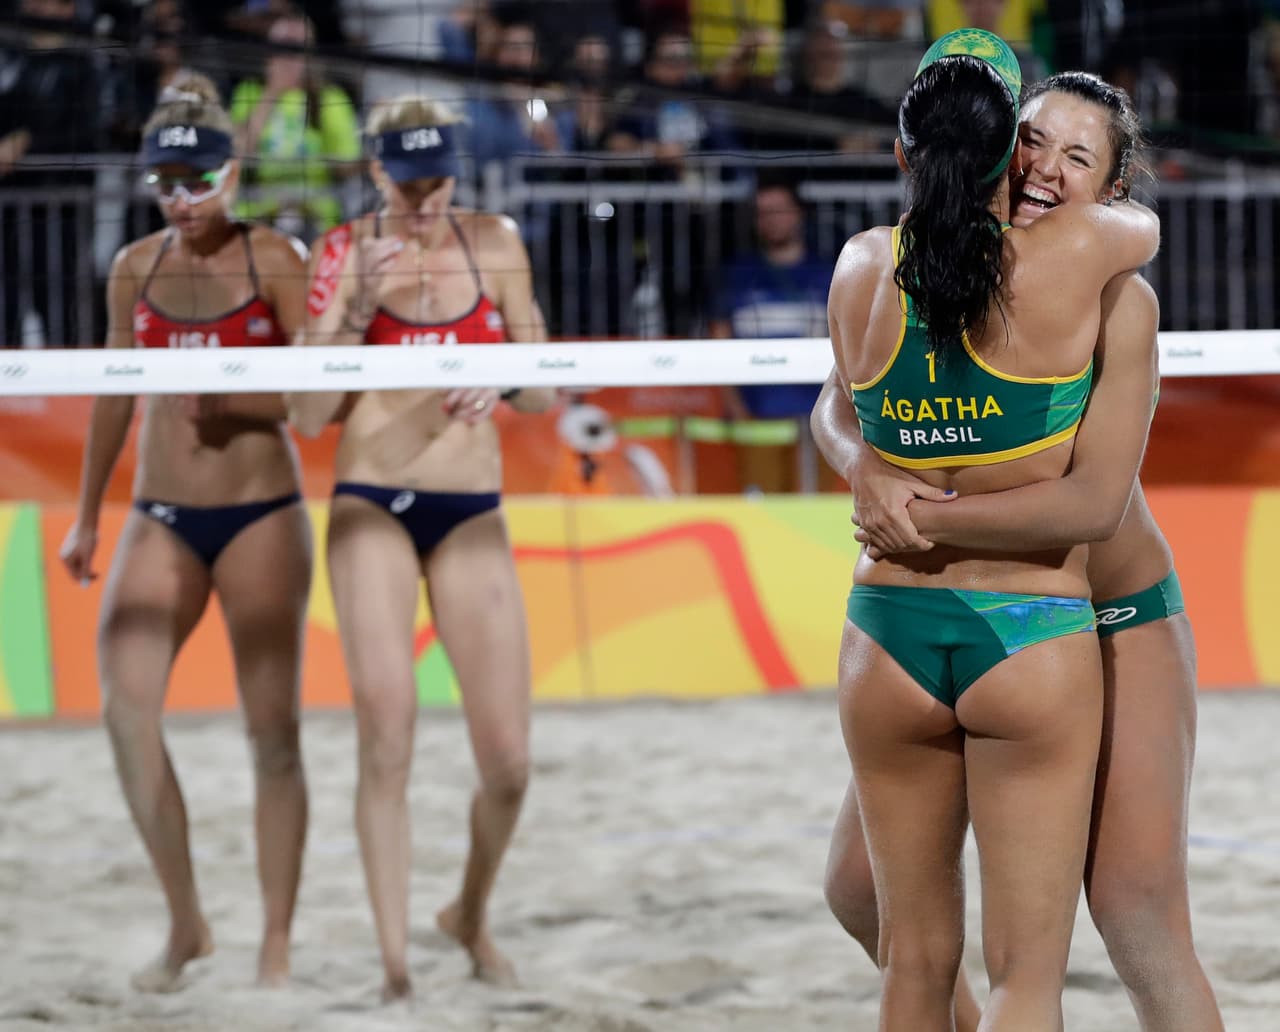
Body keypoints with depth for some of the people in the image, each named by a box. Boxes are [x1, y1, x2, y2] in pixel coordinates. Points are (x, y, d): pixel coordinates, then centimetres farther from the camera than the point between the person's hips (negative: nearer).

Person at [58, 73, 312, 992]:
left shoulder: (274, 260, -3)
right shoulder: (136, 269, 8)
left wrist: (236, 401, -22)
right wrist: (87, 517, 21)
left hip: (261, 514, -3)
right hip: (162, 517, 3)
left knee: (273, 729, 0)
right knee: (125, 708, -14)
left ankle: (277, 945, 8)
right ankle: (186, 922, -1)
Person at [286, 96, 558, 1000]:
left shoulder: (495, 246, 4)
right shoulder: (347, 254, -3)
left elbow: (543, 393, 7)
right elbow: (309, 415, -7)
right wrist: (358, 308, -19)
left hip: (473, 513, 2)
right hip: (373, 506, -2)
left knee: (508, 762, -2)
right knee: (386, 729, -18)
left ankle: (472, 913, 27)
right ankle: (395, 957, -14)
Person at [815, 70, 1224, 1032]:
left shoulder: (1118, 299, -17)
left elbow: (1092, 499, -24)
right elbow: (836, 409, -8)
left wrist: (933, 515, -31)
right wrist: (867, 468, -31)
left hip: (1117, 627, -5)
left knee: (1141, 919, -12)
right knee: (863, 884, 8)